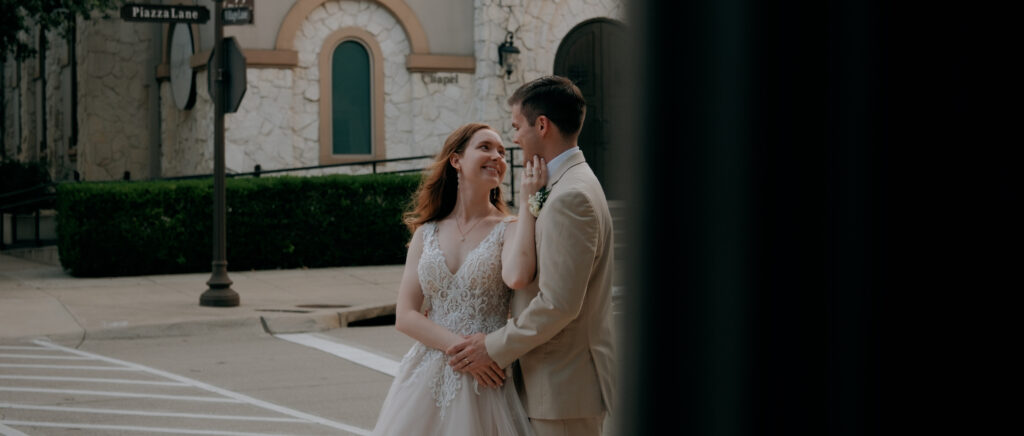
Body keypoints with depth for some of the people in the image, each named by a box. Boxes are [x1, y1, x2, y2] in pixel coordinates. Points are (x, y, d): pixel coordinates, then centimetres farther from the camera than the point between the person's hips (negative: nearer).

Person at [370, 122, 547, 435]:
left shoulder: (510, 229, -1)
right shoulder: (426, 233, 8)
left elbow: (517, 277, -25)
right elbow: (405, 316, 2)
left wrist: (528, 201, -15)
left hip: (487, 382, -3)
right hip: (428, 382, 3)